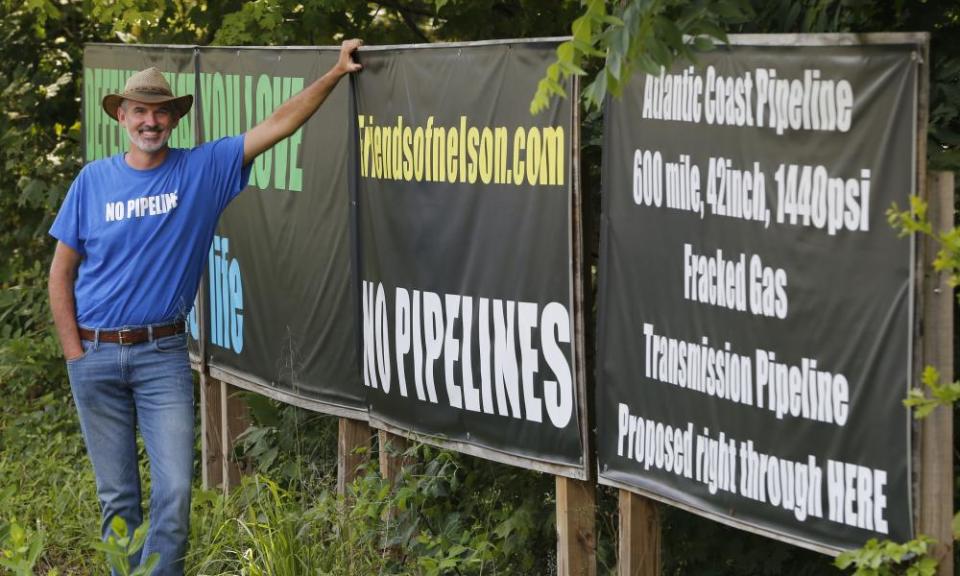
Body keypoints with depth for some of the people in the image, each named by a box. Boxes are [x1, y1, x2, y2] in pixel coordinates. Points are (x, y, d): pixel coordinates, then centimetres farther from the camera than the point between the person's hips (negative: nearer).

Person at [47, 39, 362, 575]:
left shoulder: (202, 169, 0)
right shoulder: (93, 180, 1)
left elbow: (278, 125, -4)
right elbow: (62, 273, 6)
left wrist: (337, 73, -10)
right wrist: (74, 351, 0)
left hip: (163, 353, 0)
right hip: (96, 355, 1)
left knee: (174, 490, -9)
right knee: (117, 496, 7)